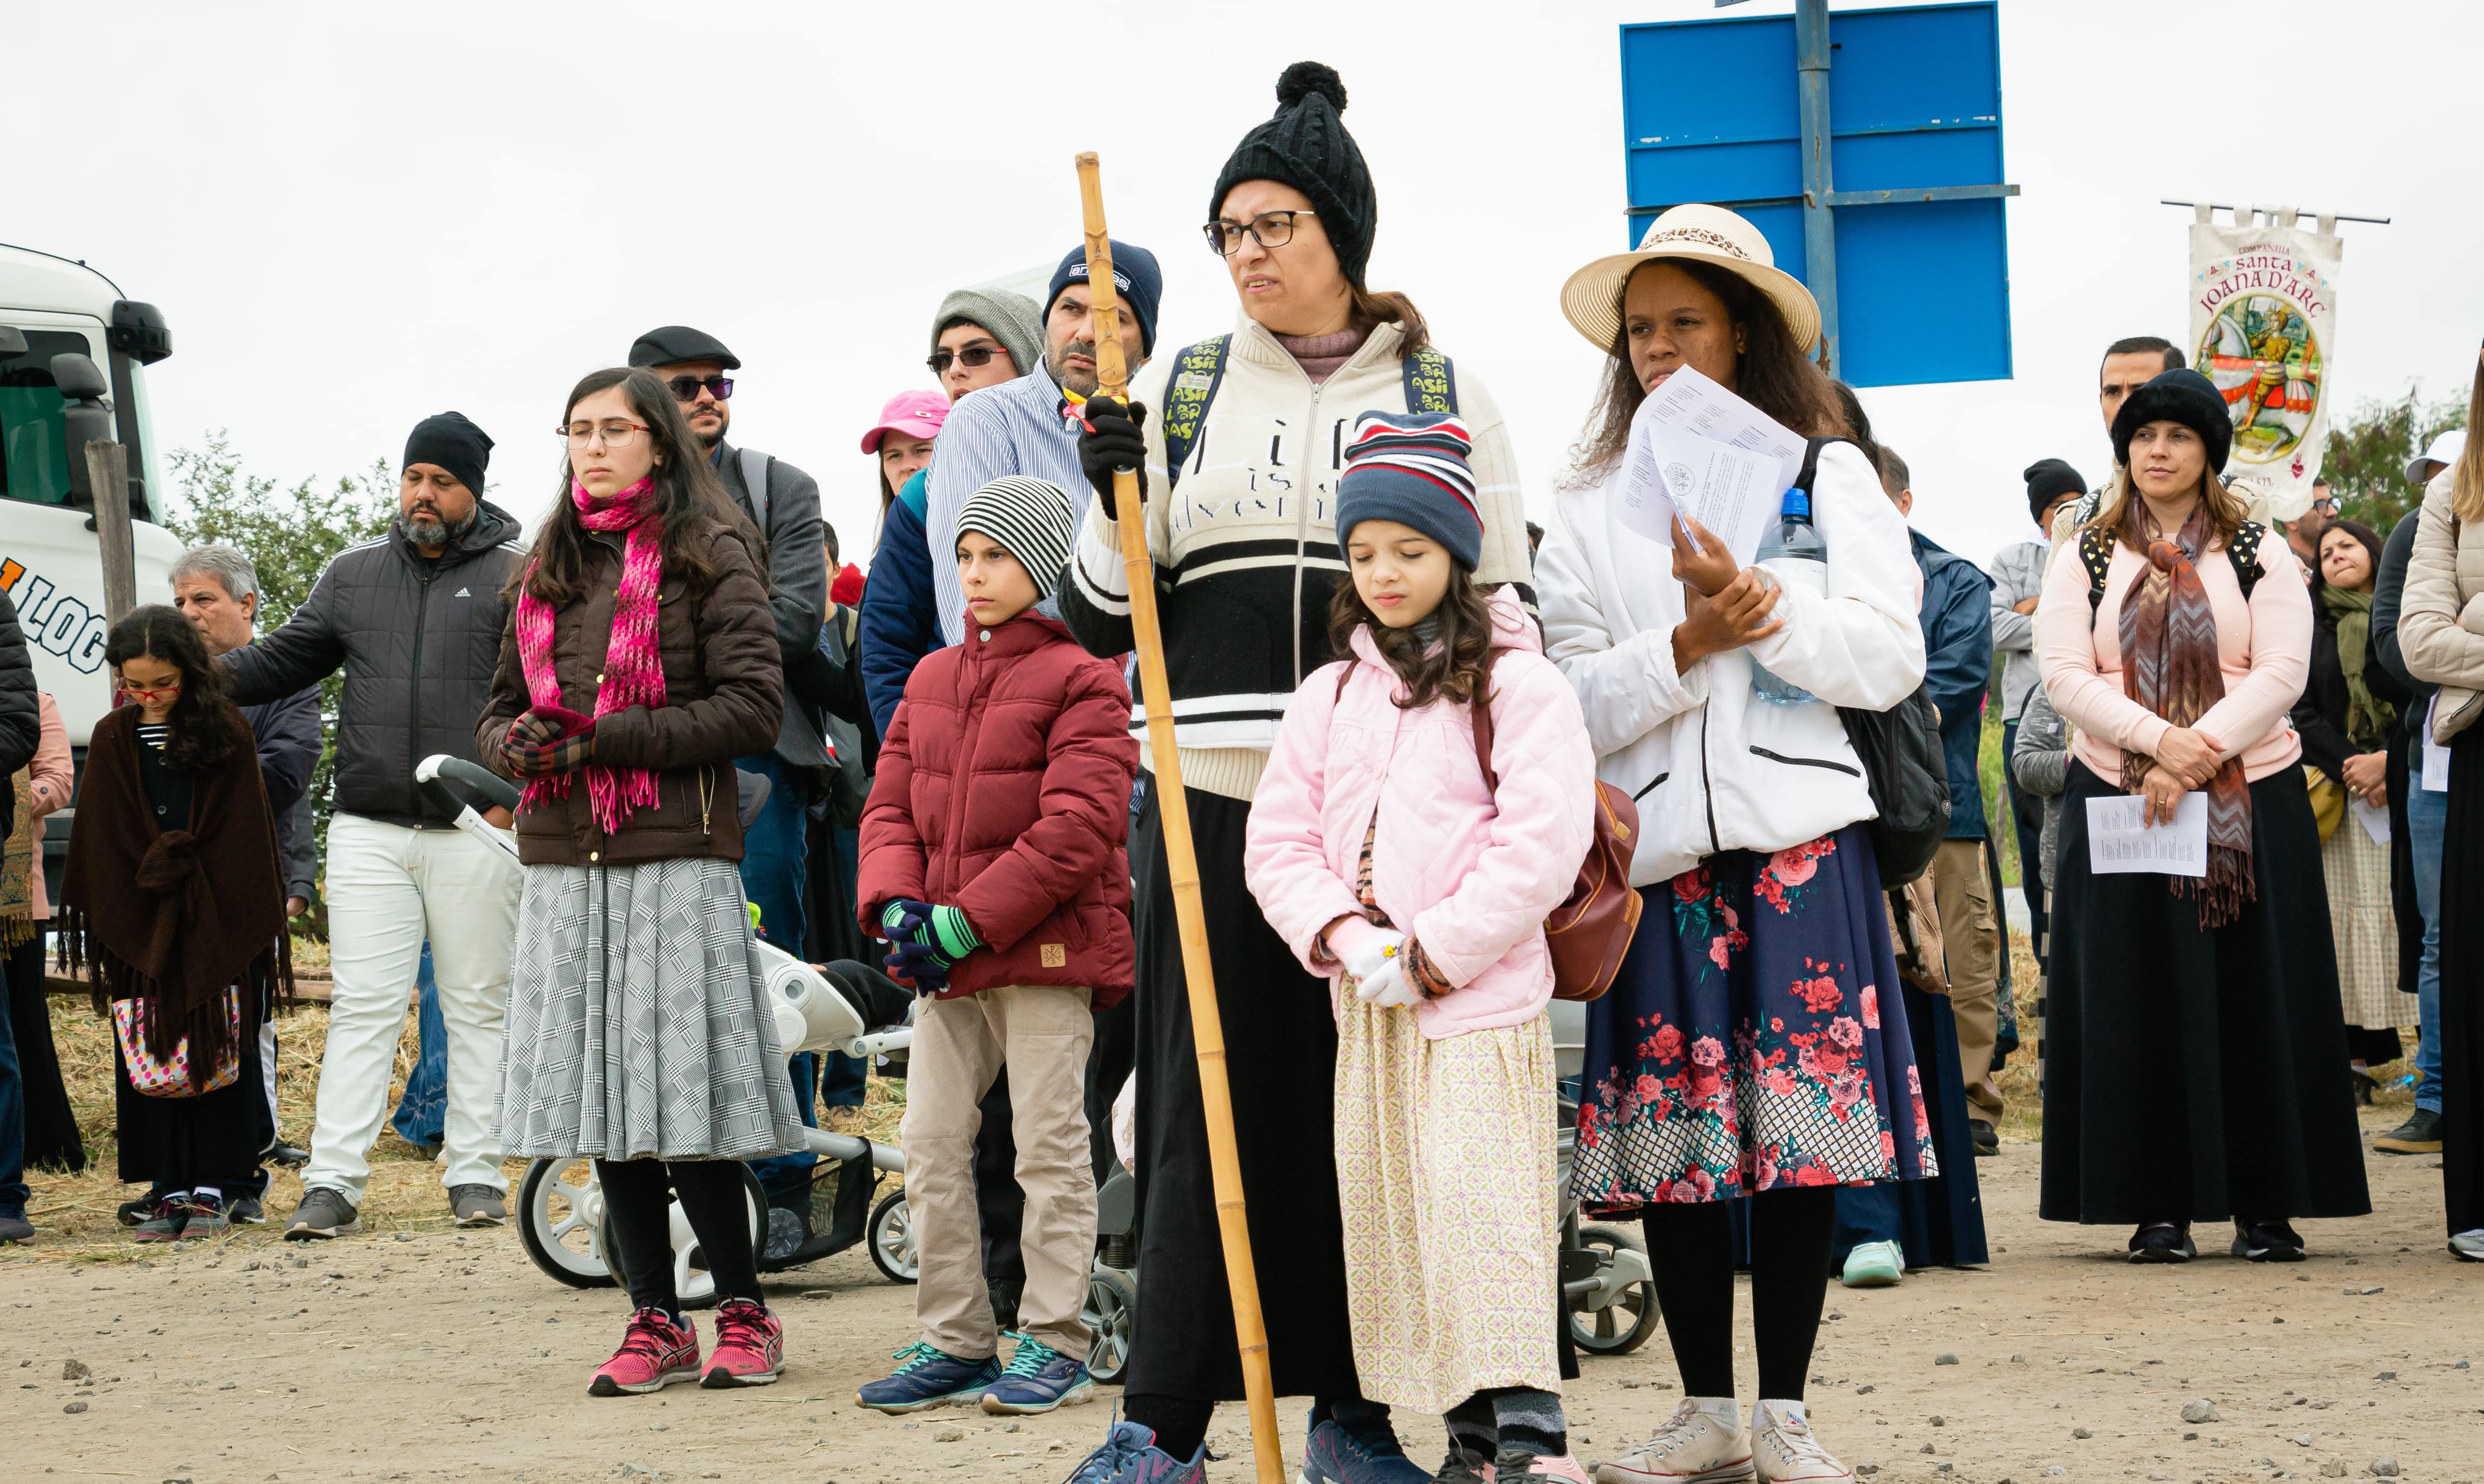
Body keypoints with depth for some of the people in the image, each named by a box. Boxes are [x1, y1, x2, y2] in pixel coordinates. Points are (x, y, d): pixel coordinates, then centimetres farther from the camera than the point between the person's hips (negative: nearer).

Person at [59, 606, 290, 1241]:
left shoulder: (225, 732, -1)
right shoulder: (112, 740, 7)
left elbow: (242, 836, -1)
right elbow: (105, 844, 7)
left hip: (218, 926, -2)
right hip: (138, 929, 2)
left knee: (219, 1056, -2)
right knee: (149, 1060, 0)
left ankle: (212, 1188, 2)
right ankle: (170, 1189, 4)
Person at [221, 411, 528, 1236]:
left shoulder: (514, 574, 3)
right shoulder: (354, 575, 14)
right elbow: (283, 662, 17)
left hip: (476, 832, -2)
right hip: (369, 829, 2)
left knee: (479, 1006, 5)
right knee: (362, 1009, -1)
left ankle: (476, 1175, 11)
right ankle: (333, 1183, -3)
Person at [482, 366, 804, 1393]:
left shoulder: (710, 557, 0)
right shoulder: (545, 574, 17)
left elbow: (752, 708, -7)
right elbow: (498, 709, 21)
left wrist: (605, 739, -13)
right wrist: (517, 745, -4)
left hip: (677, 855, -5)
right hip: (563, 864, 5)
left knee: (684, 1098, -5)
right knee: (604, 1104, 5)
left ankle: (743, 1311, 8)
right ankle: (656, 1322, 13)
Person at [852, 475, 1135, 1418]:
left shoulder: (1081, 680, -8)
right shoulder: (932, 679, 15)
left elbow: (1076, 827, -16)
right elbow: (891, 803, 13)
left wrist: (965, 922, -19)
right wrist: (896, 905, -7)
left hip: (1047, 951, -7)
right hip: (946, 959, 7)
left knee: (1048, 1145, -1)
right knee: (931, 1143, 7)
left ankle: (1053, 1341, 7)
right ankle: (954, 1341, 15)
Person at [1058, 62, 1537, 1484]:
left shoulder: (1446, 392, 8)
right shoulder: (1178, 391, 11)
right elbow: (1103, 618, 11)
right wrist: (1114, 498, -8)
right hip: (1214, 793, 1)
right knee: (1203, 1098, -2)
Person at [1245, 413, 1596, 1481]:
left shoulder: (1518, 685, -4)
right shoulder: (1329, 696, 13)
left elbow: (1541, 848, -12)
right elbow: (1278, 842, 9)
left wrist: (1435, 955, -13)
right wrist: (1342, 933, -8)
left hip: (1483, 1002, -6)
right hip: (1365, 1011, 6)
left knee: (1485, 1212, -15)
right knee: (1388, 1214, 5)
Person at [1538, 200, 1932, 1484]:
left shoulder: (1827, 473, 10)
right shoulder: (1586, 510, 14)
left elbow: (1889, 660, 0)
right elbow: (1574, 703, 5)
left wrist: (1759, 606, -13)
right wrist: (1685, 645, -11)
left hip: (1801, 841, -1)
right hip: (1657, 847, 2)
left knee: (1803, 1127, -3)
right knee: (1674, 1134, 1)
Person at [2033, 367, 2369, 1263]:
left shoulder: (2261, 556, 8)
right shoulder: (2086, 560, 10)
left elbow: (2282, 671, -3)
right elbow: (2064, 673, -2)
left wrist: (2198, 754, -16)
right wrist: (2160, 741, -16)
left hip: (2253, 799, 0)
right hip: (2118, 801, 0)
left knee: (2256, 994, -1)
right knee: (2139, 996, -2)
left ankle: (2266, 1205, 4)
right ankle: (2160, 1206, 2)